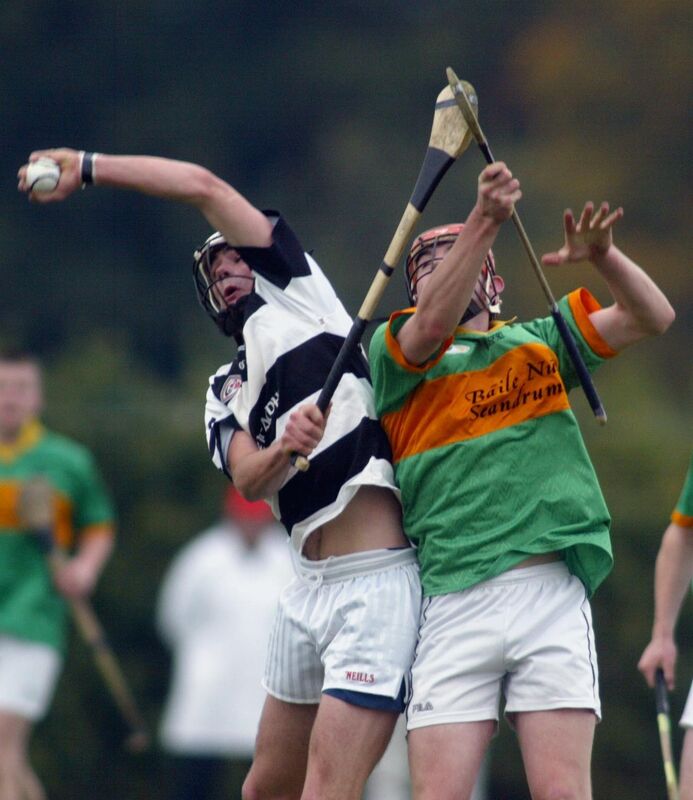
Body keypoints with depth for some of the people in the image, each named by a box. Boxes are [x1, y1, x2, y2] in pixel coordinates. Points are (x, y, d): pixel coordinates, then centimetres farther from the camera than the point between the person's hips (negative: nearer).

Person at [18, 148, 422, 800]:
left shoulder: (297, 295, 7)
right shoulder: (225, 392, 21)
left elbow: (204, 188, 1)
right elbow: (248, 482, -1)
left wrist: (87, 168, 5)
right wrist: (284, 450, -24)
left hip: (375, 582, -7)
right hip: (308, 586, 7)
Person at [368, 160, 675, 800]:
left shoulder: (538, 340, 22)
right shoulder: (394, 350, 12)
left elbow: (652, 316, 17)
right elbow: (433, 324, -10)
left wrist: (601, 254, -3)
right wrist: (484, 220, -22)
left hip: (550, 591, 2)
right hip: (453, 606, -2)